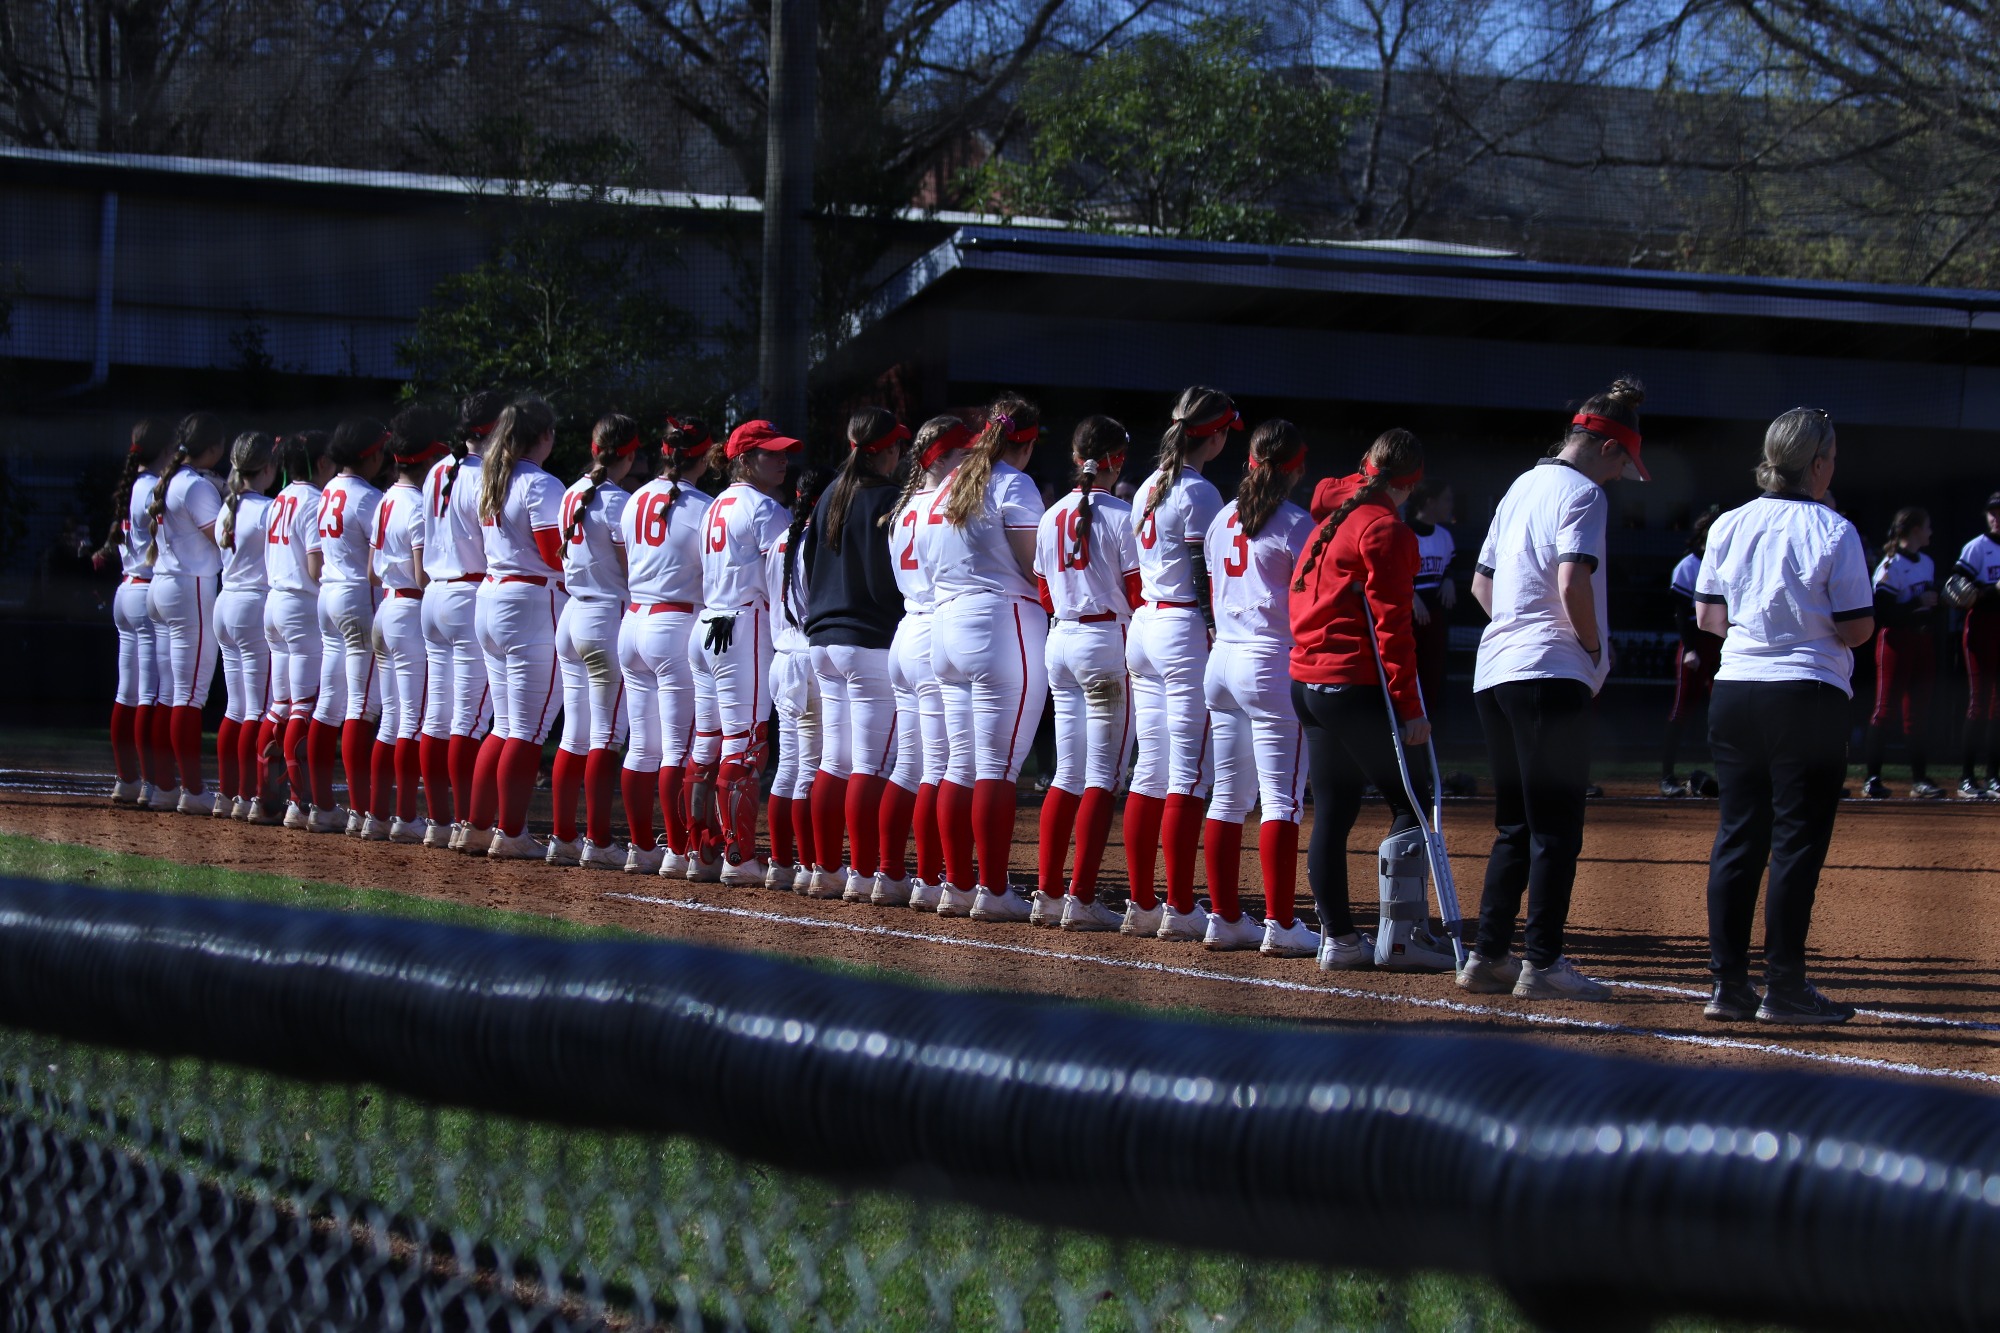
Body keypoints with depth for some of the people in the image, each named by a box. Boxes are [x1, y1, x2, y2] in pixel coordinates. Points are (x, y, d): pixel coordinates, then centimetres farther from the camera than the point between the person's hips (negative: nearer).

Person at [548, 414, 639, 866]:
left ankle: (563, 837, 11)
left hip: (571, 615, 8)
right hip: (608, 617, -8)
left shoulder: (571, 495, 10)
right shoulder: (617, 501, -13)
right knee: (605, 737, -4)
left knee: (574, 735, 10)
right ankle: (597, 841, -4)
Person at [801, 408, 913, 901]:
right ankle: (863, 875, -7)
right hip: (874, 643, -8)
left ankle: (825, 870, 14)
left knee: (833, 763, 12)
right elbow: (889, 578, -17)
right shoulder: (886, 499, -11)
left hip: (823, 640, 8)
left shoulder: (830, 496, 12)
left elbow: (808, 561, 17)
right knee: (872, 767, -6)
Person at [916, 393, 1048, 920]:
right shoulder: (1012, 485, -7)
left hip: (945, 624, 8)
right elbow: (1035, 569, -12)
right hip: (1003, 626, -8)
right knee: (998, 766, -6)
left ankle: (956, 884, 11)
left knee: (960, 763, 11)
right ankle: (992, 892, -7)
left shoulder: (945, 487, 16)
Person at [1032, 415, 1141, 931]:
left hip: (1060, 639, 6)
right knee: (1103, 774, -3)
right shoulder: (1121, 515, -10)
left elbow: (1045, 594, 13)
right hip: (1107, 640, -6)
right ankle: (1081, 900, -7)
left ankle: (1047, 894, 9)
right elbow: (1137, 593, -10)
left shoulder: (1051, 517, 9)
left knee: (1067, 772, 12)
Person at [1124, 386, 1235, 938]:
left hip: (1142, 624, 9)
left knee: (1150, 772, 10)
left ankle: (1141, 903, 10)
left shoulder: (1148, 488, 14)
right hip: (1185, 629, -9)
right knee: (1189, 774, -7)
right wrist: (1218, 642, -13)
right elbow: (1205, 580, -15)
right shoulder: (1199, 492, -11)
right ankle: (1179, 910, -8)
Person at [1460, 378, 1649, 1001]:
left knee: (1515, 826, 14)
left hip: (1494, 670, 8)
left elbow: (1482, 584, 23)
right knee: (1557, 827, -4)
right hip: (1551, 675, -8)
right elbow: (1572, 584, -20)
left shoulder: (1522, 487, 19)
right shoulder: (1582, 493, -7)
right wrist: (1594, 648, -6)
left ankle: (1488, 956, 11)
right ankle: (1542, 964, -6)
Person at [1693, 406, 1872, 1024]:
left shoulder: (1729, 526, 4)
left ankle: (1728, 985, 9)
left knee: (1737, 837, 9)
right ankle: (1784, 989, 0)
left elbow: (1709, 616, 7)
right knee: (1797, 841, 0)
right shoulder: (1833, 531, -10)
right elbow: (1856, 628, -10)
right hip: (1808, 695, -5)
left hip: (1734, 691, 5)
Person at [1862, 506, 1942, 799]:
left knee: (1919, 709, 8)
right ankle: (1873, 778, -5)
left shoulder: (1927, 564, 13)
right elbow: (1882, 613, -19)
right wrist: (1918, 602, -21)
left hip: (1923, 640, 7)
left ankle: (1919, 778, 11)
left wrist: (1934, 651, 9)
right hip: (1897, 640, -7)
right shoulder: (1890, 567, -12)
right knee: (1887, 708, -7)